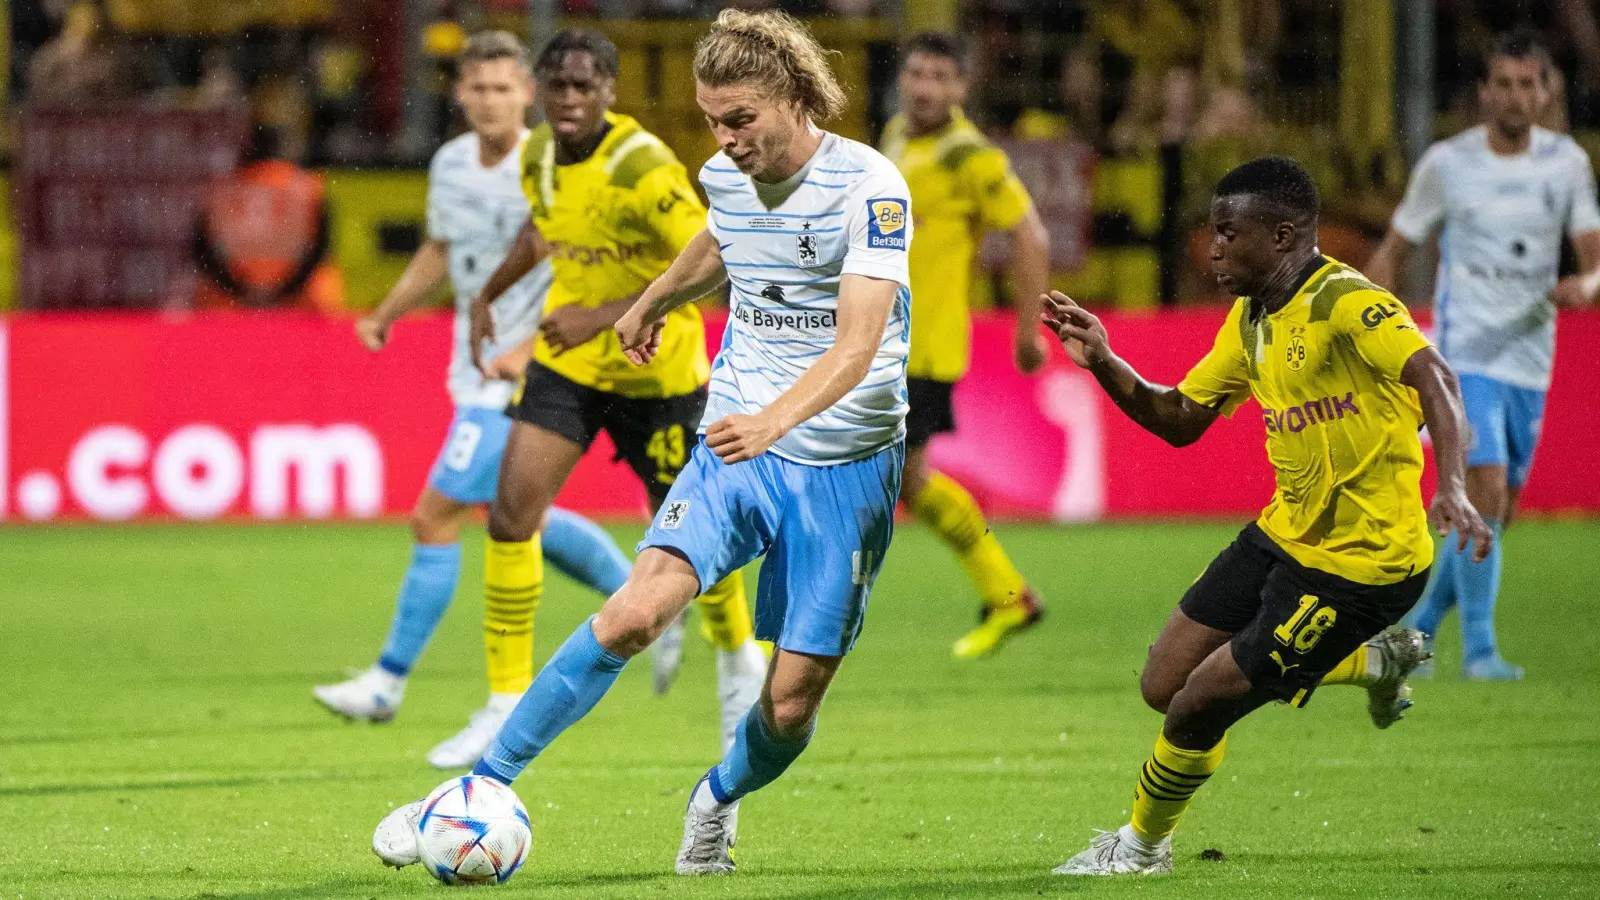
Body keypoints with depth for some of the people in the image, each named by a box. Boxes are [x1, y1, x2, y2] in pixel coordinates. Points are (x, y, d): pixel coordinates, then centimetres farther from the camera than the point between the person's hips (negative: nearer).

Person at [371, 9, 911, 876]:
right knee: (635, 609, -20)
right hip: (735, 445, 4)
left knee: (793, 701, -2)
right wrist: (655, 301, 45)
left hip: (843, 465, -4)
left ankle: (719, 801, 32)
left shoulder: (867, 186, -17)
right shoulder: (724, 175, 1)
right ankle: (483, 786, -14)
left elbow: (858, 343, -28)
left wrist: (774, 420, -45)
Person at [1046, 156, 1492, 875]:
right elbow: (1179, 420, 17)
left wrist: (1451, 486, -50)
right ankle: (1376, 661, 24)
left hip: (1359, 563, -9)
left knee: (1198, 707, -5)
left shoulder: (1346, 302, -20)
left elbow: (1432, 376, -35)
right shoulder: (1250, 321, 8)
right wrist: (1103, 363, 1)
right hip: (1284, 534, 9)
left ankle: (1144, 844, 26)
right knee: (1163, 685, 11)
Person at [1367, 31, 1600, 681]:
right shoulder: (1446, 164, -3)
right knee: (1485, 492, -19)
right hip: (1464, 354, -4)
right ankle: (1479, 648, -11)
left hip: (1529, 362, 4)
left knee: (1494, 517, 10)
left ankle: (1415, 629, 29)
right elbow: (1391, 254, 6)